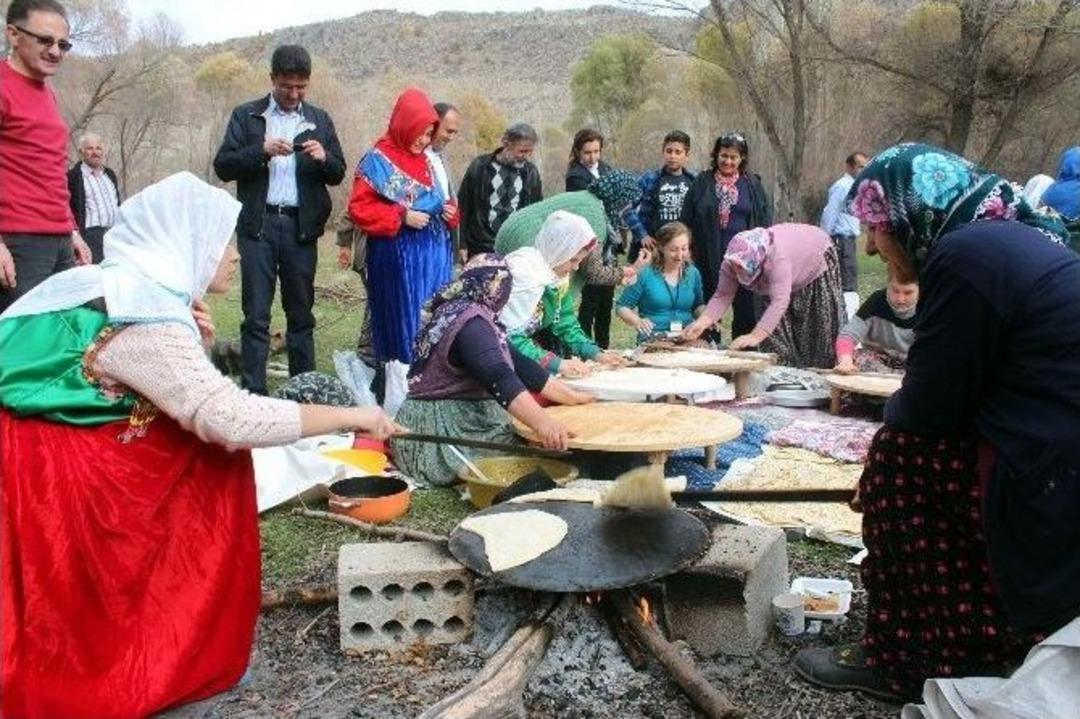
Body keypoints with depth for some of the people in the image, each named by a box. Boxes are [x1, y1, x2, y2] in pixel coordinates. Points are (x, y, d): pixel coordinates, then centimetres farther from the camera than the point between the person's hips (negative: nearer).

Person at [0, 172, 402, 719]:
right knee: (217, 449, -7)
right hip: (44, 483, -9)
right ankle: (177, 644, 4)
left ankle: (152, 622, 16)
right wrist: (354, 415, -21)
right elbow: (234, 419, -30)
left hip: (56, 461, 9)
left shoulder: (117, 288, 8)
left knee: (209, 437, 7)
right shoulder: (145, 315, -22)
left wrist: (195, 346, -4)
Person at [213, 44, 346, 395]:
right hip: (258, 224, -2)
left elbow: (338, 174, 12)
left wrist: (324, 158, -10)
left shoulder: (320, 120, 12)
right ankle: (254, 390, 2)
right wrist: (262, 150, -16)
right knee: (256, 314, -3)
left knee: (301, 312, 7)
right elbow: (223, 166, 0)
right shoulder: (246, 115, 7)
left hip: (301, 225, 2)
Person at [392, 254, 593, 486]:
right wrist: (542, 423, -47)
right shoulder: (470, 321, -18)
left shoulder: (462, 312, 13)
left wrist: (575, 397, 14)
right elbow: (499, 378, -34)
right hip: (442, 432, -10)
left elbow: (518, 364, 14)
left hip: (462, 422, 10)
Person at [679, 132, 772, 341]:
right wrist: (689, 250, 0)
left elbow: (765, 221, 6)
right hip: (710, 259, 0)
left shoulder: (752, 184, 7)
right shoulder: (702, 183, 5)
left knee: (745, 309, 2)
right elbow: (686, 220, 5)